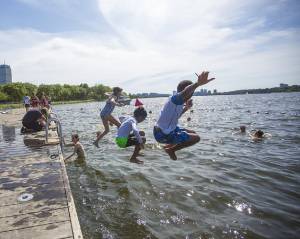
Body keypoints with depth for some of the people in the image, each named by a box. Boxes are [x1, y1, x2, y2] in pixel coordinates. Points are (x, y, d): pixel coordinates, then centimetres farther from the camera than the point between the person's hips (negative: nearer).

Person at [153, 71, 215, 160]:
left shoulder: (178, 101, 8)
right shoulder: (176, 98, -22)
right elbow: (185, 92, -47)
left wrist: (186, 108, 12)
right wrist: (198, 83, -65)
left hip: (167, 130, 10)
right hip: (163, 135, -10)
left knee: (192, 133, 22)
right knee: (196, 138, -10)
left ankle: (169, 145, 21)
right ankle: (171, 149, 1)